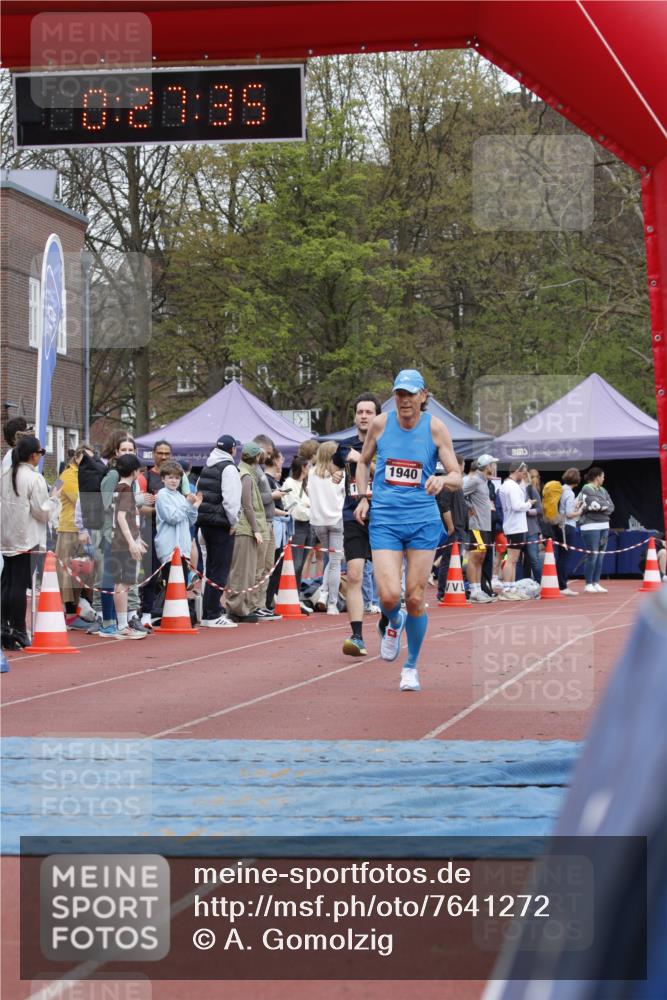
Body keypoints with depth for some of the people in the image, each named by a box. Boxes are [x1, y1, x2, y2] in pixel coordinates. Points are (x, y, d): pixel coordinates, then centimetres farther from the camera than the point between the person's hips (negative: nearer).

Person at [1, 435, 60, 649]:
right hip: (27, 539, -7)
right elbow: (42, 511, -13)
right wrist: (54, 498, 1)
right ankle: (18, 632, -2)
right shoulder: (35, 479, -13)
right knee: (20, 585, -4)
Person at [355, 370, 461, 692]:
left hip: (422, 520, 0)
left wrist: (442, 480, -25)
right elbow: (363, 461, 18)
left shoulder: (435, 428, -3)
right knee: (389, 596, -14)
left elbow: (456, 477, -3)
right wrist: (363, 498, 6)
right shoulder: (380, 423, 1)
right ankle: (394, 623, 24)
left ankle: (411, 666, 20)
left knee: (415, 599, 1)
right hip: (384, 520, 0)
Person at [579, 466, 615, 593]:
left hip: (604, 525, 7)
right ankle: (588, 585, 0)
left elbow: (611, 507, 6)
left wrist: (600, 506, -7)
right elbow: (596, 504, -17)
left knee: (600, 556, 8)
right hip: (591, 526, -7)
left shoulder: (603, 490, 15)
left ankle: (596, 583, 14)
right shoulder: (587, 489, -7)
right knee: (592, 555, -7)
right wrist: (606, 505, 0)